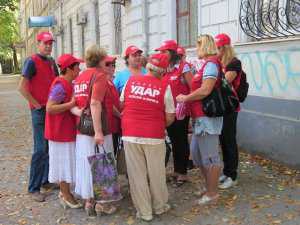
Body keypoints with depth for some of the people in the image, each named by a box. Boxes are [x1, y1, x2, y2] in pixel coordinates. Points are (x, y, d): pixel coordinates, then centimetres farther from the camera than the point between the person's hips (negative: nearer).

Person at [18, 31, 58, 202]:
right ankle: (34, 188, 2)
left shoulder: (52, 62, 13)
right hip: (40, 111, -7)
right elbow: (22, 87, -14)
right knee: (41, 149, -7)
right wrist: (37, 104, -13)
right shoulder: (32, 61, -8)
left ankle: (46, 180, 26)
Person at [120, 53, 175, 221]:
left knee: (137, 174, 10)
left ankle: (144, 211, 20)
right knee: (156, 173, 14)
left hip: (131, 135, 2)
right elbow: (170, 118, -2)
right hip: (154, 137, -2)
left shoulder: (130, 81, 2)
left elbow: (122, 104, 14)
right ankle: (160, 206, 31)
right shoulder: (164, 87, -5)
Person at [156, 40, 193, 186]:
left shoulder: (183, 67, -9)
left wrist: (188, 104, -15)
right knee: (174, 141, 15)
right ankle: (176, 171, 27)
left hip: (181, 112, -6)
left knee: (181, 142, 3)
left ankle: (183, 173, 14)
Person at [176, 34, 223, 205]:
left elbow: (205, 90, -22)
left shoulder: (211, 63, -12)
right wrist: (187, 98, 12)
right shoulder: (208, 64, 18)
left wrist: (185, 98, -11)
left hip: (207, 117, -10)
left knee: (210, 157, 1)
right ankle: (210, 187, 31)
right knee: (196, 153, 18)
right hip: (202, 117, 10)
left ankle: (212, 193, 14)